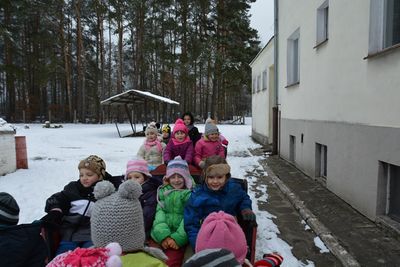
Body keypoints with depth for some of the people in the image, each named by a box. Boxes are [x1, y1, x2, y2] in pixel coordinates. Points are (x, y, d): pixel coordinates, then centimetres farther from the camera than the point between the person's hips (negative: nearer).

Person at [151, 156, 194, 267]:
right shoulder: (163, 192, 12)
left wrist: (178, 238, -15)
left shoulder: (190, 194, 2)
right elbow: (160, 212, 3)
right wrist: (163, 234, -12)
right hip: (161, 235, 3)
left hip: (180, 237, -2)